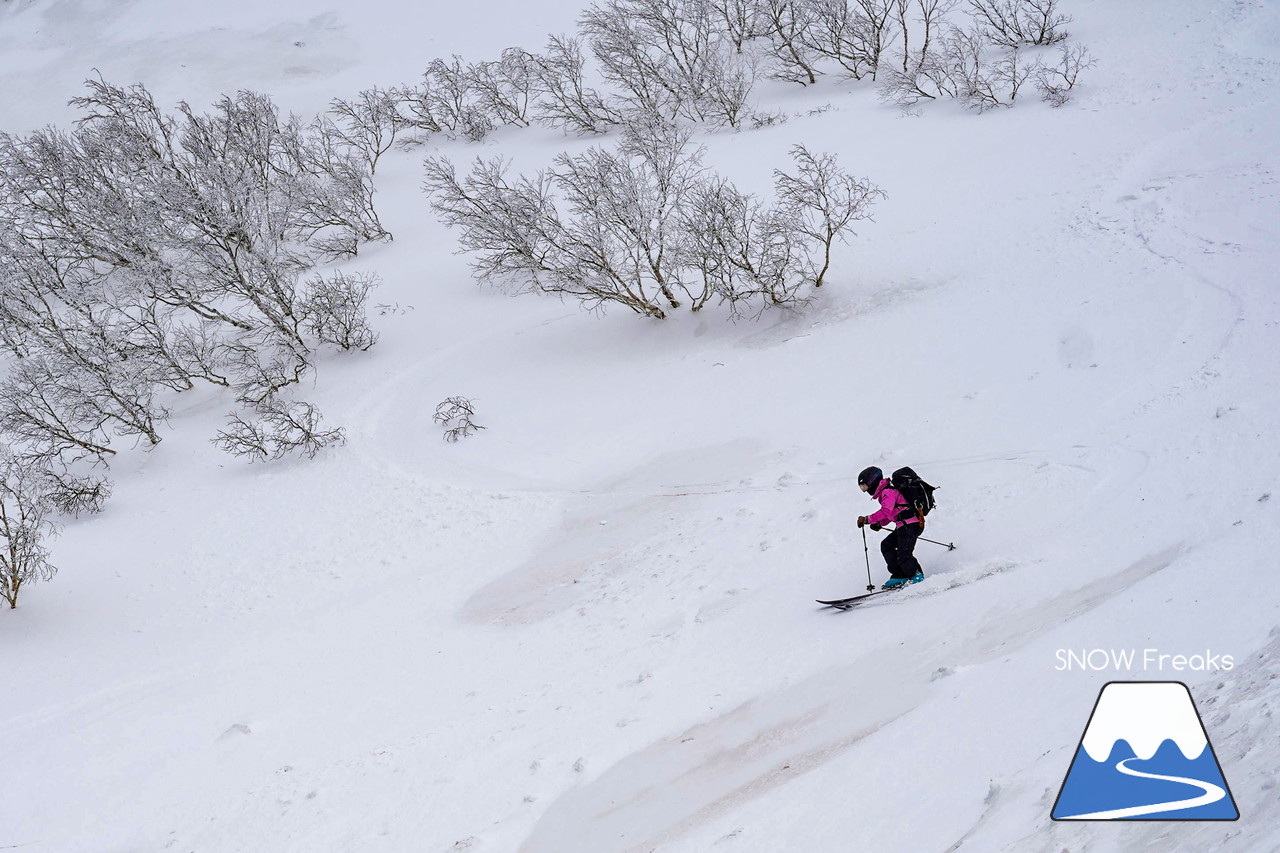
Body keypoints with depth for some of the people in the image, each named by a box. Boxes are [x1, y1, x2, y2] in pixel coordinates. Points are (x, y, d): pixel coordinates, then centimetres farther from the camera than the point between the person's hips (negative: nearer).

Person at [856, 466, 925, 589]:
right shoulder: (884, 493, 20)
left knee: (903, 553, -17)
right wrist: (879, 524, 14)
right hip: (903, 526, 11)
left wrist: (867, 519, -23)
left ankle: (917, 576, -5)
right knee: (886, 545, 12)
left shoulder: (888, 492, -12)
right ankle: (899, 575, 9)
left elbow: (886, 511, -26)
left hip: (911, 524, -11)